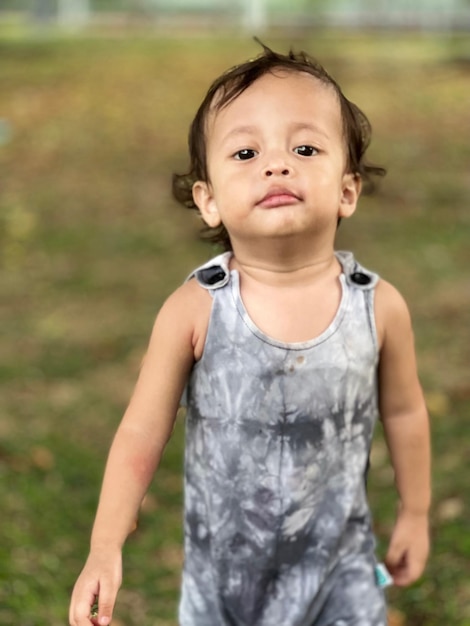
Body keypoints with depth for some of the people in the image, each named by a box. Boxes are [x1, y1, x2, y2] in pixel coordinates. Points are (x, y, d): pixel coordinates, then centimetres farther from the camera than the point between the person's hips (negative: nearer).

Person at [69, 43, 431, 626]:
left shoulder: (380, 307, -17)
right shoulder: (194, 310, -21)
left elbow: (403, 411, 1)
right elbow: (142, 432, -11)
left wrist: (415, 513, 12)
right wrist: (105, 550, -14)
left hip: (338, 556, 1)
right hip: (223, 554, 0)